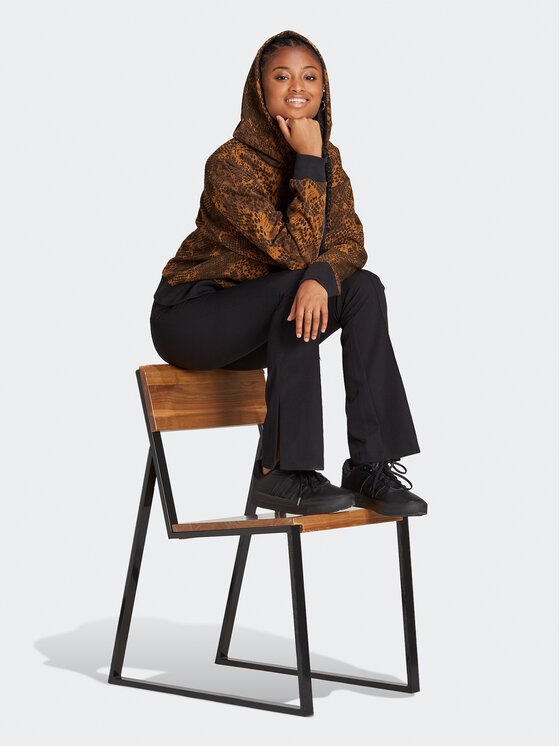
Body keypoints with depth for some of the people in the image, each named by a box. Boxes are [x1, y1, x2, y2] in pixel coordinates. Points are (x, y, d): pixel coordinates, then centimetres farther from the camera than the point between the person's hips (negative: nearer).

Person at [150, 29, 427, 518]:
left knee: (364, 287, -16)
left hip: (257, 323, 6)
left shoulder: (326, 157, 0)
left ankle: (370, 463, -19)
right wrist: (308, 162, -28)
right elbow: (296, 251, -28)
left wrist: (321, 278, -33)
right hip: (188, 315, -6)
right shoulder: (230, 164, -23)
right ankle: (280, 472, -26)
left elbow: (349, 241, -11)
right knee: (296, 288, -31)